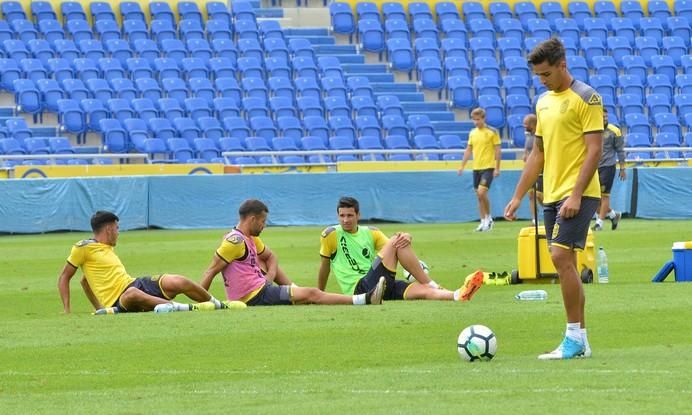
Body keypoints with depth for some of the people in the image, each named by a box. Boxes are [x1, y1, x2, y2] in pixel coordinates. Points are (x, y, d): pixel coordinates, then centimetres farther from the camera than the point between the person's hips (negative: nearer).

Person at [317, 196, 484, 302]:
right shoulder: (331, 235, 5)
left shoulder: (371, 233, 18)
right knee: (395, 241, -19)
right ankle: (432, 285, -19)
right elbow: (324, 267, 12)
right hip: (359, 288, -5)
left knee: (422, 290, -24)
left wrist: (406, 238, -14)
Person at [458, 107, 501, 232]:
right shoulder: (472, 133, 10)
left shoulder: (492, 132, -5)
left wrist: (497, 168, -10)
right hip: (476, 167, 6)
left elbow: (497, 150, -5)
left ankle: (488, 217, 0)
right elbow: (468, 150, 15)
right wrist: (462, 166, 8)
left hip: (488, 167, -6)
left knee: (482, 192, -17)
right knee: (479, 195, 6)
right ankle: (483, 221, 13)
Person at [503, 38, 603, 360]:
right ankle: (579, 341, 10)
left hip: (577, 194, -8)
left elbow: (594, 150, -14)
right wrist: (518, 197, 17)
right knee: (565, 264, 7)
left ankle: (575, 337, -13)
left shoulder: (585, 98, -9)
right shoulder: (544, 102, 16)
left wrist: (576, 195, -21)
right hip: (552, 195, 8)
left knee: (561, 257, -17)